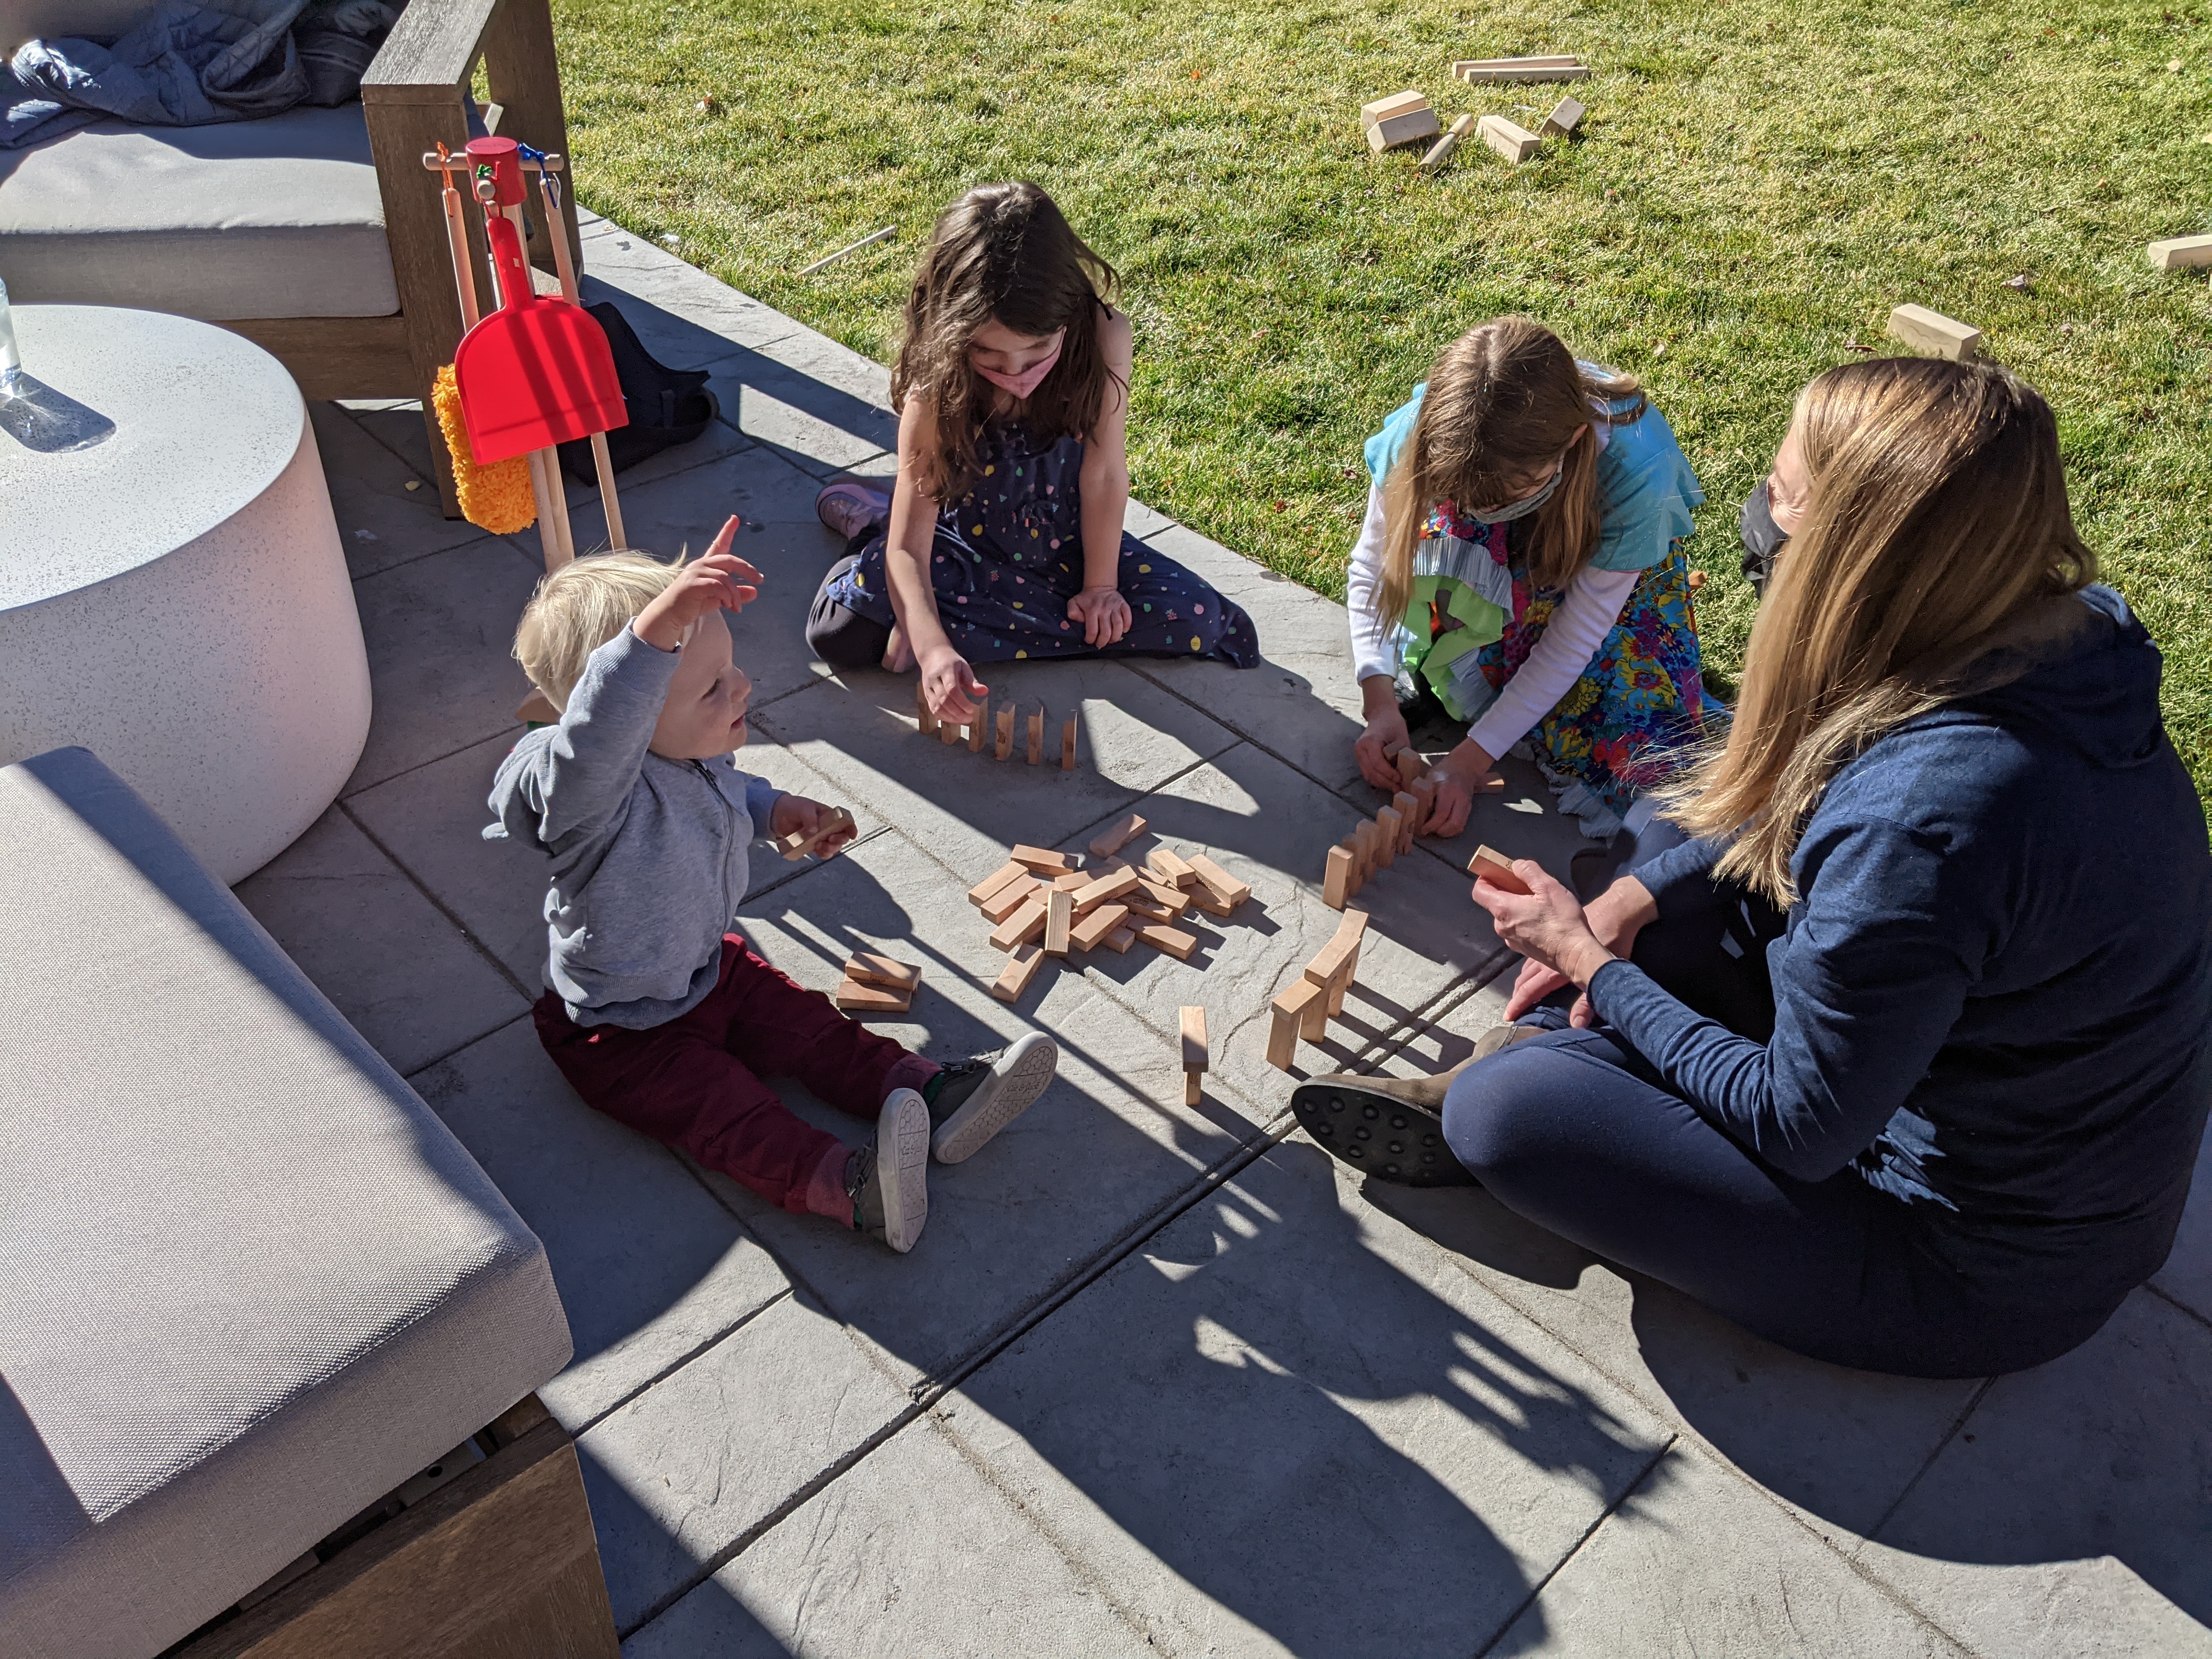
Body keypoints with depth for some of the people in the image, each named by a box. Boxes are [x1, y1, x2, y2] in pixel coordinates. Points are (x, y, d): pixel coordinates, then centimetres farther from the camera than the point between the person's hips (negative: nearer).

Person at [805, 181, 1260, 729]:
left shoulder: (1102, 340, -25)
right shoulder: (937, 394, -27)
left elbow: (1103, 474, -15)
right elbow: (908, 550, -29)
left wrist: (1100, 584, -9)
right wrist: (934, 648, -45)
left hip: (1069, 541, 4)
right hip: (969, 548, -3)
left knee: (1199, 621, -17)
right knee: (847, 627, -29)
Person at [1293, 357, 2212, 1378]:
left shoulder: (1922, 820, -38)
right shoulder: (2076, 632, -10)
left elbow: (1794, 1129, -23)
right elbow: (1805, 819, 8)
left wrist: (1593, 964, -11)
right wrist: (1636, 899, -1)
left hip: (1988, 1274, -8)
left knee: (1510, 1112, -16)